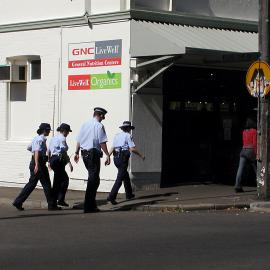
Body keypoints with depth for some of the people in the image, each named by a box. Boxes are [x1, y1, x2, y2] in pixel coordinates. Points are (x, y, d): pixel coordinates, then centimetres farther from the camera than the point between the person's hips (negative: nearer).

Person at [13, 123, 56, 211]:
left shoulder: (36, 138, 14)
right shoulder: (41, 139, -15)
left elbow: (28, 148, 28)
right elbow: (37, 152, -26)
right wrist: (37, 165, -35)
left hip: (33, 162, 9)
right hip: (40, 163, -9)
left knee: (31, 184, 11)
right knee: (46, 184, 0)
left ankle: (18, 202, 7)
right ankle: (51, 205, 7)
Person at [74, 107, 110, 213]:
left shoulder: (84, 125, 12)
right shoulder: (99, 126, -10)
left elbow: (79, 140, 16)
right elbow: (102, 142, -15)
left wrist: (77, 153, 25)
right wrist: (107, 155, -12)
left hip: (84, 154, 8)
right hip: (94, 154, -8)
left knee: (93, 178, 20)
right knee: (94, 180, -3)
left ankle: (92, 204, 23)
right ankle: (88, 206, -5)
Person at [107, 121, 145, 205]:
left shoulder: (117, 136, 15)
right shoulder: (128, 136, -4)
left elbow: (112, 148, 8)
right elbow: (132, 149, -10)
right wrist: (141, 155, 1)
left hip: (116, 158, 7)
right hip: (123, 158, -7)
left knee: (125, 176, 22)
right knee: (120, 178, -8)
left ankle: (129, 194, 31)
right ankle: (111, 197, -18)